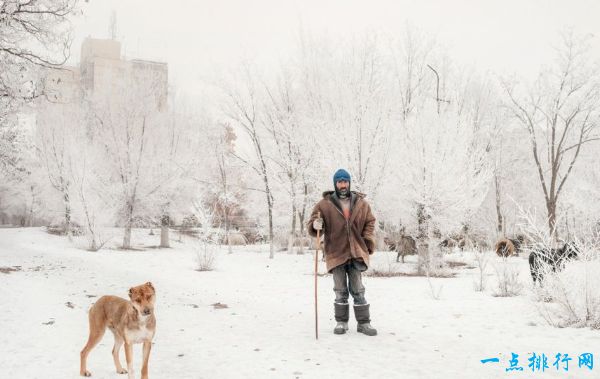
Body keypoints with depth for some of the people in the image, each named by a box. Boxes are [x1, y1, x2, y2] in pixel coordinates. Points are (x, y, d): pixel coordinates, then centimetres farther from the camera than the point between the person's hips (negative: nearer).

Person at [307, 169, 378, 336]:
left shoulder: (361, 203, 5)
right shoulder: (324, 204, -2)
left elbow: (369, 223, 14)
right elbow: (311, 225, -1)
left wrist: (368, 243, 1)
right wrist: (315, 225, -26)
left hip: (356, 253, 1)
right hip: (336, 253, -1)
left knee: (358, 290, 6)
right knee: (340, 291, 10)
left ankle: (363, 323, 15)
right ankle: (341, 322, 23)